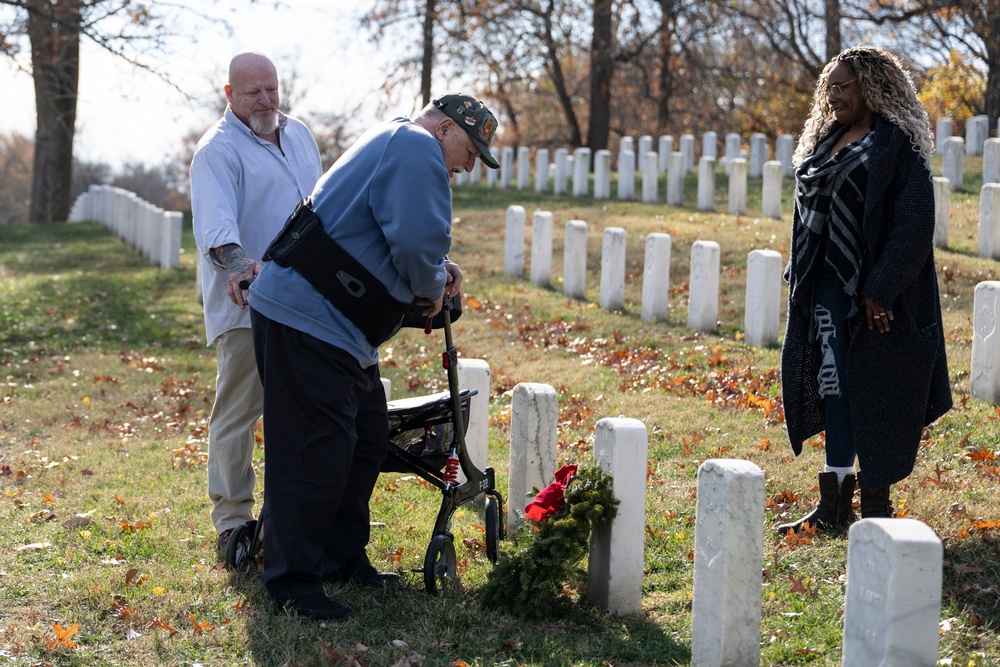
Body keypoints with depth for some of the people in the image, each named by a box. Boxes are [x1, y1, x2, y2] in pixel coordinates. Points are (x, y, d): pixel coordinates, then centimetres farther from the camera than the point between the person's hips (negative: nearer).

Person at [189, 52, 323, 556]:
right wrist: (236, 262, -45)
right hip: (246, 302, -7)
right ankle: (232, 520, 1)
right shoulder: (218, 150, -10)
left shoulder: (298, 134, 15)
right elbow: (216, 218, -26)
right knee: (238, 410, -6)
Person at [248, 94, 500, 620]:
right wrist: (433, 287, -4)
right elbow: (417, 240, -24)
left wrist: (437, 269, 14)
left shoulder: (392, 143, 23)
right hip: (306, 320, -12)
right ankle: (293, 581, -1)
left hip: (337, 326, 12)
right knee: (316, 450, -8)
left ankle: (343, 557, 29)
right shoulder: (417, 148, -13)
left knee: (366, 438, 17)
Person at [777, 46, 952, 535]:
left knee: (874, 390, 0)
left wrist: (881, 289, -20)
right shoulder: (825, 142, 13)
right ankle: (835, 504, 12)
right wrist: (799, 276, 11)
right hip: (827, 287, 7)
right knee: (834, 386, 7)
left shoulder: (899, 147, -10)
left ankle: (876, 500, 12)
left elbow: (913, 225, -16)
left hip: (874, 294, -7)